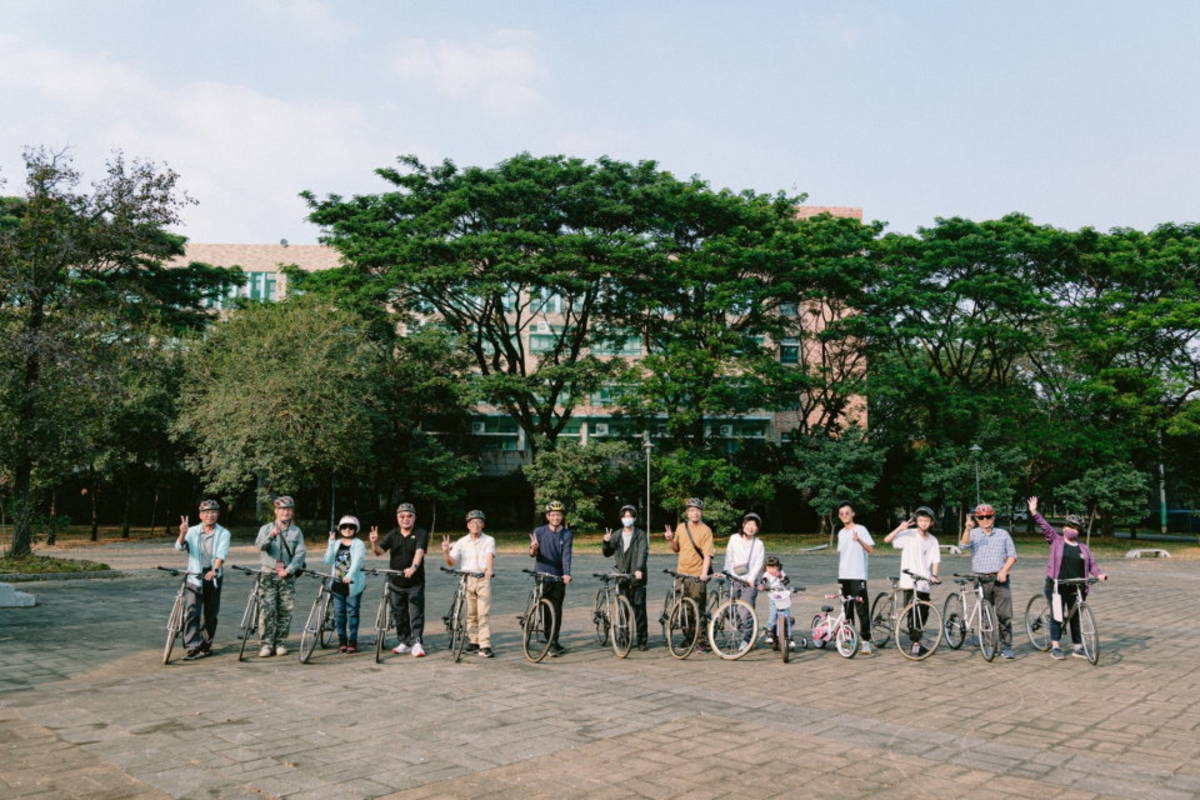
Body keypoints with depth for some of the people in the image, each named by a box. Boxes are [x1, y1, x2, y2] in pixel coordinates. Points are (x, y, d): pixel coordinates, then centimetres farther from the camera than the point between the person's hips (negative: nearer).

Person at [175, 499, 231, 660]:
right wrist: (183, 534, -33)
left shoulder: (223, 534, 0)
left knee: (211, 613, 8)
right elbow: (179, 546, -12)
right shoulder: (192, 531, 4)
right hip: (194, 576, 0)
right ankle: (193, 647, -12)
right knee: (191, 611, -14)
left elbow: (221, 554, -14)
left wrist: (214, 570, -32)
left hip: (213, 577, 0)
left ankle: (206, 645, 23)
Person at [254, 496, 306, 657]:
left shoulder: (296, 532, 9)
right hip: (268, 575, -2)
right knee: (267, 610, -7)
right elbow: (260, 545, -15)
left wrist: (288, 570, -14)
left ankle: (280, 643, 13)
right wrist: (271, 536, -36)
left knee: (286, 611, 3)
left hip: (288, 577, 2)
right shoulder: (266, 528, 5)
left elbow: (300, 553, 0)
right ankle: (266, 644, -1)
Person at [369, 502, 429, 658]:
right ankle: (404, 642, 21)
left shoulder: (421, 533, -6)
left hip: (415, 582, -4)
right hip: (395, 582, 4)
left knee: (416, 613, -4)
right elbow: (380, 551, -4)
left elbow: (419, 551, -22)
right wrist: (374, 543, -27)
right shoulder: (393, 534, 5)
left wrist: (414, 567, -41)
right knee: (399, 614, 10)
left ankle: (416, 642, 0)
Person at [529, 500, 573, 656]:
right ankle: (551, 642, 9)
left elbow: (566, 555, -9)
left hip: (559, 578, 1)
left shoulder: (567, 534, 3)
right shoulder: (539, 531, 1)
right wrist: (533, 549, -30)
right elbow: (532, 554, -5)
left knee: (556, 611, 0)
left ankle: (553, 643, 6)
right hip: (542, 576, -1)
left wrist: (567, 573, -25)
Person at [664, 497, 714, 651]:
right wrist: (670, 540, 1)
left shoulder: (705, 530, -4)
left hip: (697, 576, -5)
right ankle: (687, 639, 23)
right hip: (681, 574, 5)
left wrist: (704, 573, -24)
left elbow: (707, 554, -12)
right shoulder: (681, 527, 9)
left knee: (698, 610, -4)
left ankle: (701, 642, 4)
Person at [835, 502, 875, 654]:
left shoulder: (860, 529, -3)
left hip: (858, 576, -6)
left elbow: (871, 549, -12)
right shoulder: (841, 533, 16)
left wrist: (859, 540, -29)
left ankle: (865, 640, -3)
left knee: (862, 610, -7)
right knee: (846, 609, 10)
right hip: (843, 576, 6)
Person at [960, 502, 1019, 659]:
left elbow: (1012, 555, 8)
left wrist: (1004, 571, -7)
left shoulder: (1003, 534, 8)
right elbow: (963, 545, -16)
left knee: (1004, 614, -5)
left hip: (1000, 579, 0)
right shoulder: (973, 534, 5)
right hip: (981, 580, 0)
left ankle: (1006, 646, 4)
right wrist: (968, 529, -32)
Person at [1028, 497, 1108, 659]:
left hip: (1076, 589, 3)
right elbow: (1044, 526, -7)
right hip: (1057, 586, -3)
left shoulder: (1084, 548, 11)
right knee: (1057, 616, 0)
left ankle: (1077, 647, 18)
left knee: (1075, 617, 9)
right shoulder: (1056, 540, 2)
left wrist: (1099, 574, -9)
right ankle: (1055, 646, 8)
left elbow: (1092, 564, 11)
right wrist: (1034, 512, -18)